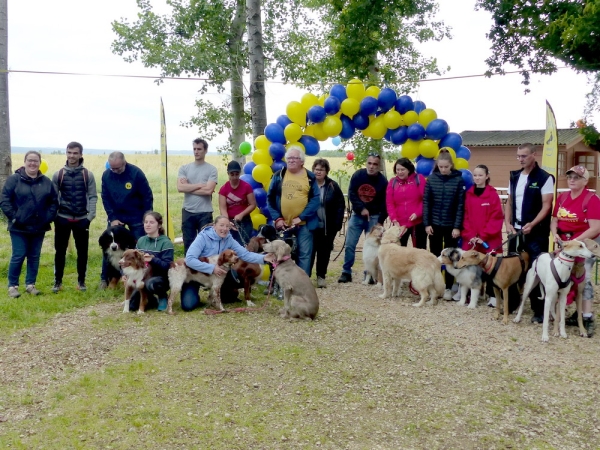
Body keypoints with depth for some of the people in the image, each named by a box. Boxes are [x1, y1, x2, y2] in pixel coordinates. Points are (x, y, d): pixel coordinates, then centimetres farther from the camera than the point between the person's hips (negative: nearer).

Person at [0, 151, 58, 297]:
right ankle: (12, 286, 11)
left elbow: (54, 201, 10)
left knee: (34, 257, 10)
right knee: (18, 256, -2)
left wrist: (49, 217, -1)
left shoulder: (46, 182, 6)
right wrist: (13, 217, -13)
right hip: (19, 227, -4)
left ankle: (30, 284, 21)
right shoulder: (14, 179, -5)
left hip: (39, 228, 4)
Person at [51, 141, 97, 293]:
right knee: (60, 251, 6)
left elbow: (93, 197, -1)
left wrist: (90, 217, -10)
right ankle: (58, 281, 18)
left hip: (81, 219, 0)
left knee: (82, 251, 6)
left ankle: (81, 281, 19)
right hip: (62, 219, 0)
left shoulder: (88, 175, 0)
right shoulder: (58, 174, 2)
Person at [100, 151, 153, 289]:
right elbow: (105, 198, 0)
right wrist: (112, 218, -9)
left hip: (136, 217, -2)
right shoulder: (106, 175, -8)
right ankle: (105, 279, 12)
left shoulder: (136, 173, -17)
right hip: (115, 216, 3)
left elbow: (147, 196, -11)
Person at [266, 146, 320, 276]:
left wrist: (301, 217, -14)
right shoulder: (278, 175, 4)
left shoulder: (310, 177, -1)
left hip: (304, 224, -2)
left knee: (304, 254, 3)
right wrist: (277, 218, -6)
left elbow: (316, 199, -7)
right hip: (283, 224, 2)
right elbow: (270, 198, 5)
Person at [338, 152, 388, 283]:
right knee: (350, 244, -2)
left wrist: (380, 221, -13)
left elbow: (385, 203, -6)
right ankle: (346, 273, 8)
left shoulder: (383, 181, -8)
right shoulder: (357, 175, -6)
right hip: (357, 215, 1)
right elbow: (351, 194, -7)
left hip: (374, 217, -1)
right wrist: (362, 209, -17)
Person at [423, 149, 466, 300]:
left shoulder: (458, 180, -6)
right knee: (435, 256, 10)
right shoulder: (431, 179, -1)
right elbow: (426, 202, 0)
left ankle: (448, 287, 14)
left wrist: (457, 226, -10)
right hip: (434, 224, 2)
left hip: (451, 225, -1)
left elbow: (460, 205, -6)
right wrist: (426, 223, -5)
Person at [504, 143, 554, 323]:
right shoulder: (514, 176, 9)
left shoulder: (545, 178, -8)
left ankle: (540, 310, 3)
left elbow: (546, 205, -12)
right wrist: (508, 223, -1)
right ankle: (511, 303, 25)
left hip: (536, 232, -6)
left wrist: (532, 224, -23)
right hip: (516, 229, 6)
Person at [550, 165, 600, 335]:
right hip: (565, 244, 6)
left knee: (583, 279, -9)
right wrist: (555, 234, -9)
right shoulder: (562, 197, 6)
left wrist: (575, 242, -21)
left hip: (585, 244, -6)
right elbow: (554, 220, 11)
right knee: (569, 278, 9)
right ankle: (579, 313, 19)